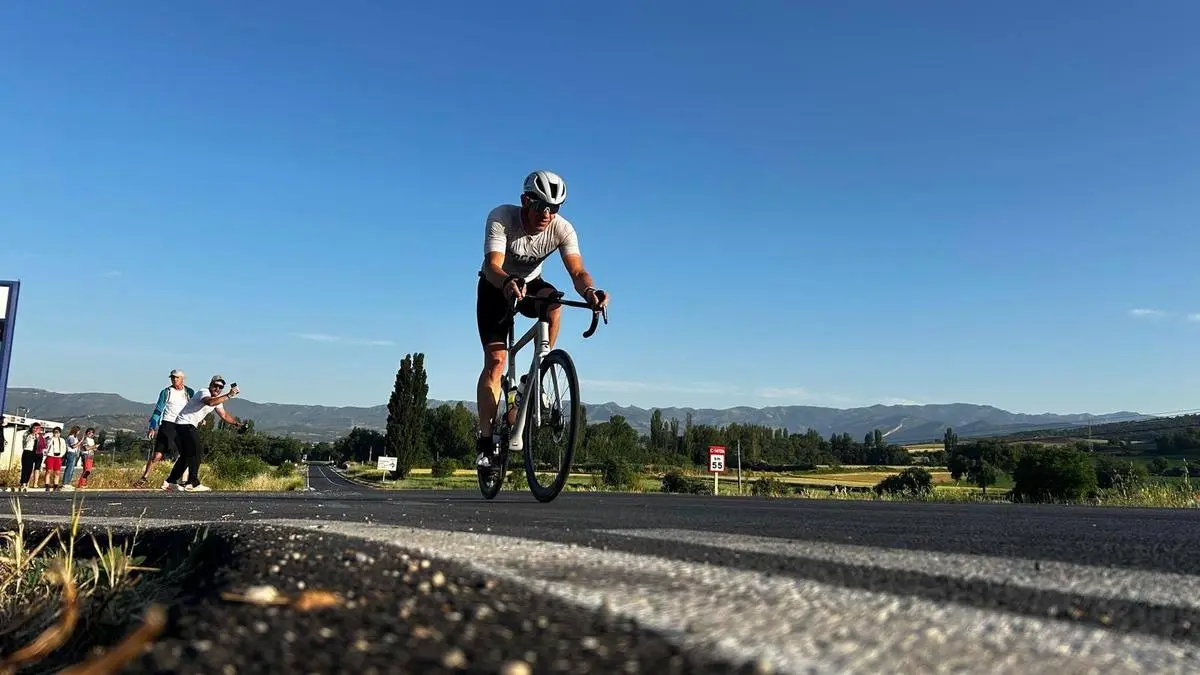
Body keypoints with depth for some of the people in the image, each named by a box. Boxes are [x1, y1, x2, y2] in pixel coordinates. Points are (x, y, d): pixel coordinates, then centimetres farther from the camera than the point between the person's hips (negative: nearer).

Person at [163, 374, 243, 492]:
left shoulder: (217, 399, 13)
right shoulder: (204, 392, -17)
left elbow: (224, 415, 23)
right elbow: (210, 402, -41)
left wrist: (238, 423, 16)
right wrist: (229, 395, -41)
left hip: (190, 426, 10)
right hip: (184, 424, -10)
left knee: (186, 455, 14)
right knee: (195, 452, -14)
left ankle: (170, 482, 23)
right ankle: (193, 484, -14)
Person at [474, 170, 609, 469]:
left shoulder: (563, 229, -23)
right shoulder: (501, 218, -30)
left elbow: (577, 270, -34)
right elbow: (493, 265, -42)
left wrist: (589, 291, -57)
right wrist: (508, 283, -65)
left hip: (530, 284, 2)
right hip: (496, 287, -2)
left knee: (554, 300, -34)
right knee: (495, 360, -15)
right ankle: (485, 438, -8)